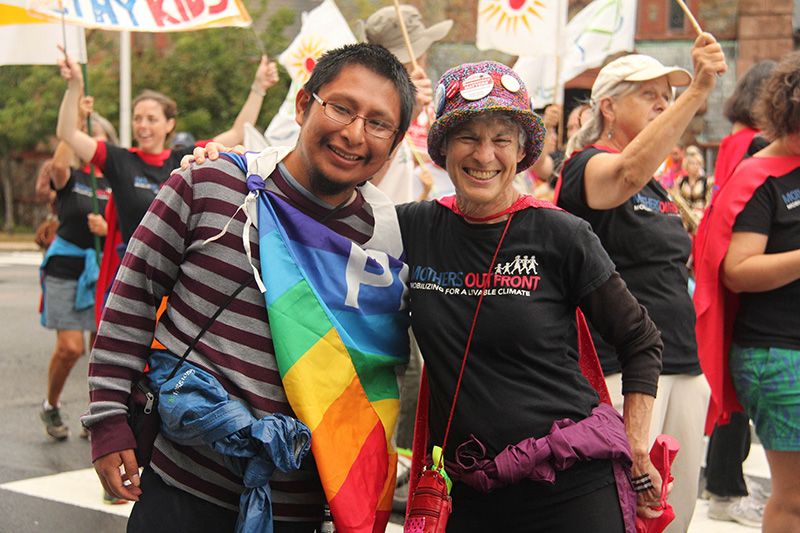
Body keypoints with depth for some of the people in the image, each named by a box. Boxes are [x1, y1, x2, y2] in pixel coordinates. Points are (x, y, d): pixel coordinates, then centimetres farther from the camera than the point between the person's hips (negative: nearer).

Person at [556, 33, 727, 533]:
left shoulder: (659, 188, 19)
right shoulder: (589, 165, -7)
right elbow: (631, 171, -31)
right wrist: (698, 91, -38)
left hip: (682, 367, 9)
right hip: (621, 369, -8)